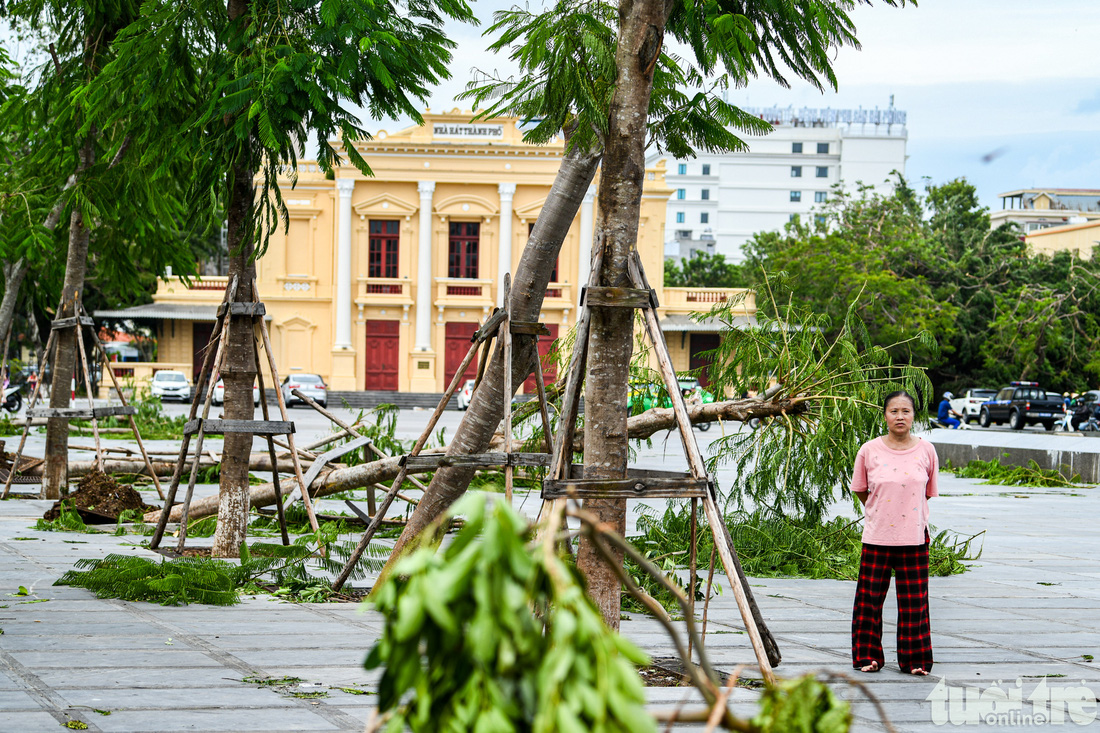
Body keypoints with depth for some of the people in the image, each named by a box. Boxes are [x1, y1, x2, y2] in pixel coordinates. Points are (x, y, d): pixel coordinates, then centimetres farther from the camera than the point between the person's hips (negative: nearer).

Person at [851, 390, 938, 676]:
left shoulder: (926, 451, -1)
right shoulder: (869, 451, -3)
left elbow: (929, 492, 12)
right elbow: (860, 490, 10)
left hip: (914, 537, 0)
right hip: (877, 536, 0)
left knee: (914, 601, 3)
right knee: (869, 598, 4)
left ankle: (915, 659, 14)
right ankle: (867, 655, 17)